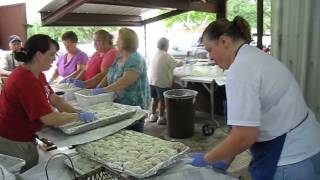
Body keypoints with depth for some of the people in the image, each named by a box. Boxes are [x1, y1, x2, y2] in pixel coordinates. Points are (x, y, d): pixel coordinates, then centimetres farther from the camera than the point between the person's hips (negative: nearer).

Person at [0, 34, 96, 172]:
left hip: (24, 138, 9)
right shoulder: (25, 80, -30)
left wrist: (76, 111, -3)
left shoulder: (37, 74, 1)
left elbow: (53, 98, 6)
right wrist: (79, 116, -19)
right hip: (13, 143, -9)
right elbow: (49, 119, -31)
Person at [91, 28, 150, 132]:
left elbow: (124, 82, -28)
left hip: (133, 106, -8)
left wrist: (103, 90, -28)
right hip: (119, 104, 8)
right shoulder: (118, 59, 10)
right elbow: (109, 77, 11)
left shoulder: (135, 60, -17)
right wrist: (97, 89, -5)